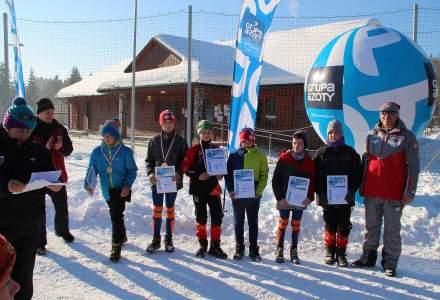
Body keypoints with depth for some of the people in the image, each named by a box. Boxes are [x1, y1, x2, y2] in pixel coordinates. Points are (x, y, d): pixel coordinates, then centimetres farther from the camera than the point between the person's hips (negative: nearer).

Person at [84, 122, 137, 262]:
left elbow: (132, 170, -4)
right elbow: (92, 169, 0)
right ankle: (122, 236, 42)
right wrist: (88, 184, -16)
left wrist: (127, 185, -17)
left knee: (116, 216, -11)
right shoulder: (97, 151, 0)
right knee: (115, 215, 19)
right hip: (107, 190, 4)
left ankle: (116, 247, -1)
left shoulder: (125, 151, -9)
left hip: (121, 189, -4)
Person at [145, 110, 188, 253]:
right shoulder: (155, 140, 4)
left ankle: (169, 239, 21)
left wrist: (179, 173, -17)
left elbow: (185, 161, -1)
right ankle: (156, 240, 16)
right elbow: (149, 160, 7)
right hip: (157, 180, 1)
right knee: (157, 210, 5)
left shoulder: (180, 141, -1)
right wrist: (150, 173, -11)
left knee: (170, 209, 10)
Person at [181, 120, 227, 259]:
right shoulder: (193, 150, -1)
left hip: (213, 187, 2)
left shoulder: (216, 149, 7)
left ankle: (215, 246, 13)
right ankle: (203, 245, 23)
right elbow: (185, 167, -3)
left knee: (217, 217, 0)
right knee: (201, 217, 9)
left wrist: (220, 175, -4)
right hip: (198, 188, -2)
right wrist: (198, 175, -16)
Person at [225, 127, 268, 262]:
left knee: (253, 222, 9)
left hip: (253, 195, -1)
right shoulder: (234, 155, 2)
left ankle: (254, 250, 19)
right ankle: (239, 249, 21)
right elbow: (228, 174, 3)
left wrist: (259, 191, -10)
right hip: (237, 195, 1)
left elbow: (264, 175, 0)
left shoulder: (260, 156, 0)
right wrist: (230, 190, -9)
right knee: (238, 222, 10)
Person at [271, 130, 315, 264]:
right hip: (284, 199, -2)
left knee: (296, 225, 10)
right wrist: (280, 197, -11)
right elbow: (275, 180, -3)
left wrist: (310, 197, -10)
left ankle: (294, 252, 19)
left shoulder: (309, 162, 2)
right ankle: (279, 251, 15)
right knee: (283, 223, 5)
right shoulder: (284, 158, -4)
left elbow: (312, 182, 6)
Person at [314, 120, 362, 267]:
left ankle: (341, 253, 16)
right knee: (330, 226, 10)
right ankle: (330, 252, 22)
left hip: (345, 198, 0)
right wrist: (321, 193, -10)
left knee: (343, 227, 5)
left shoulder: (350, 152, 3)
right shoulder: (322, 153, 4)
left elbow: (358, 174, 3)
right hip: (327, 197, 0)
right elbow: (316, 176, 1)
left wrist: (351, 191, -10)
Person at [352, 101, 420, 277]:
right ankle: (368, 257, 27)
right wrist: (362, 186, 12)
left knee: (392, 230, 6)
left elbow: (413, 167, -4)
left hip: (394, 194, -4)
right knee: (371, 227, 14)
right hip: (371, 192, 4)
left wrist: (410, 192, -8)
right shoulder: (372, 135, 9)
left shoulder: (406, 137, -3)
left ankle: (390, 263, 18)